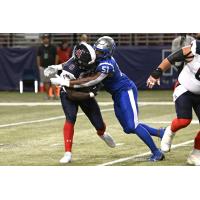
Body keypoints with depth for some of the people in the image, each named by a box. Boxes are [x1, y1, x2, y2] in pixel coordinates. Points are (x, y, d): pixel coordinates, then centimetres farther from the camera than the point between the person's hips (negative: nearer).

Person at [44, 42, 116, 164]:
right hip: (69, 95, -4)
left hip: (86, 92, 4)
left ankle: (102, 133, 44)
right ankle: (68, 153, -22)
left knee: (100, 125, 5)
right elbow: (71, 94, -31)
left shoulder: (87, 60, -25)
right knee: (71, 118, -28)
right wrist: (91, 94, -30)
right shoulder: (70, 71, -39)